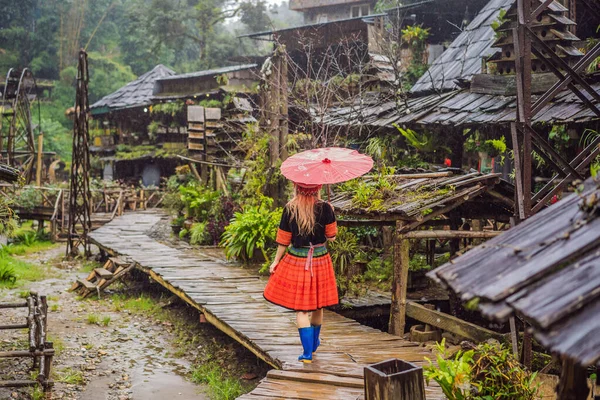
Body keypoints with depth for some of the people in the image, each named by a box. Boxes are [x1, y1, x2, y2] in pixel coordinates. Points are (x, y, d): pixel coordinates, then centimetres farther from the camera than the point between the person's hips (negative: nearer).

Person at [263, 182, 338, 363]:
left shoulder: (290, 209, -7)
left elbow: (283, 239, -2)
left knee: (301, 308, 3)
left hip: (296, 261, -1)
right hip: (320, 260, 1)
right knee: (317, 305, 18)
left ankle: (307, 353, -2)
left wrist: (276, 261, 11)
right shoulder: (325, 208, -8)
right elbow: (331, 236, -2)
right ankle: (314, 344, 38)